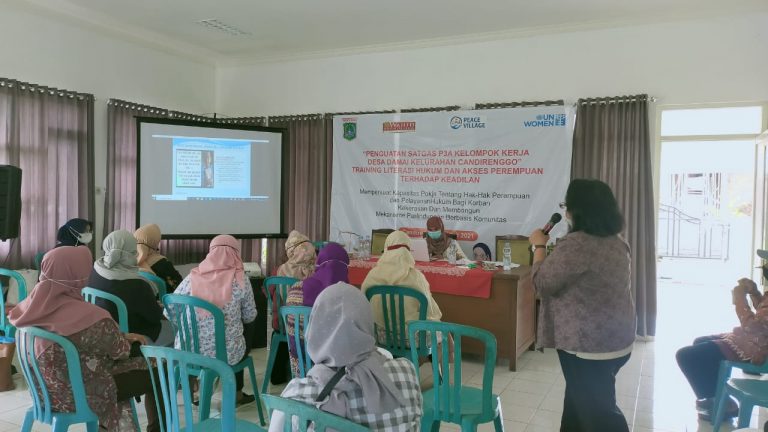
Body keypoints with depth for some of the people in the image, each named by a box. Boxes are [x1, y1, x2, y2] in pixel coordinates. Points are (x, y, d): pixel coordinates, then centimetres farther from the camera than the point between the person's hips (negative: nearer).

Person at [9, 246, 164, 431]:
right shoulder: (86, 316, -32)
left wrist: (124, 337, 9)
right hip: (76, 395, -8)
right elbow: (119, 350, -14)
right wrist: (127, 341, 8)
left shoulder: (36, 303, -6)